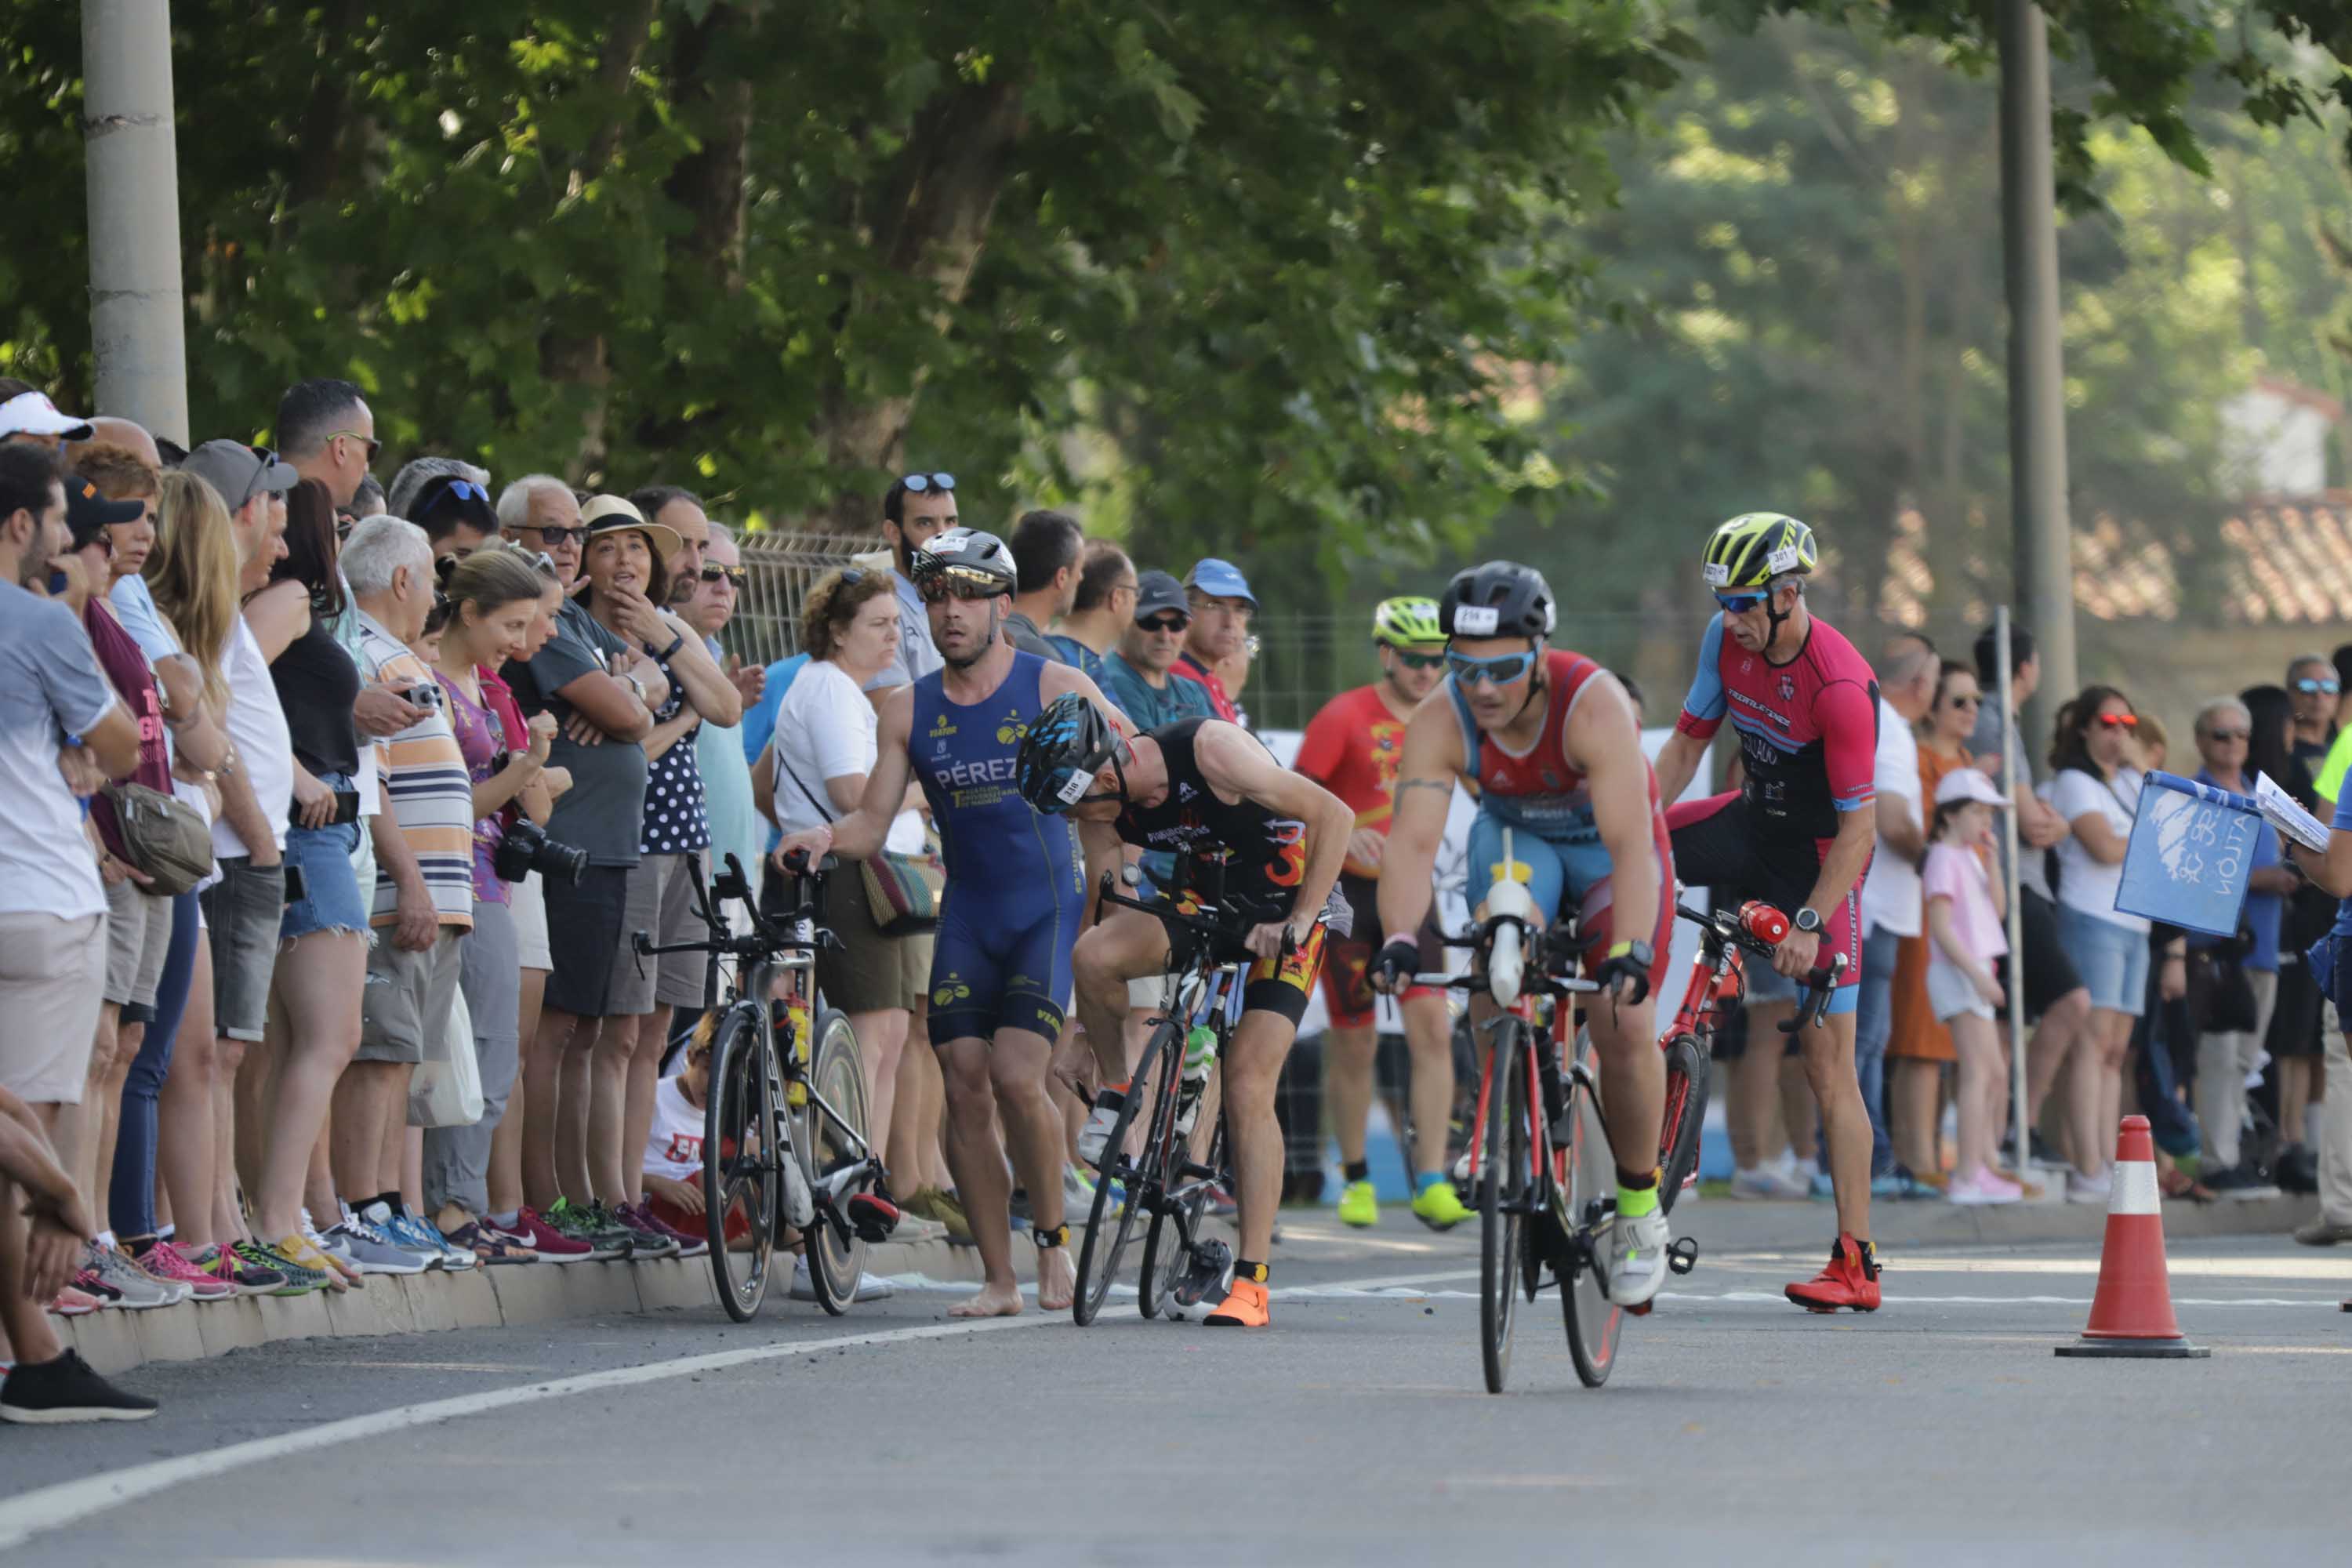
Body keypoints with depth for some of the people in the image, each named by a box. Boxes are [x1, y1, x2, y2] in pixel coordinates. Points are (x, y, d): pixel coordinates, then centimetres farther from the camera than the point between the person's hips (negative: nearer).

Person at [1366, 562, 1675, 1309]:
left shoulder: (1594, 706, -36)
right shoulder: (1440, 722, -27)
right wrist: (1399, 938, -53)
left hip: (1607, 847, -2)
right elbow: (1412, 840, -36)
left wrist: (1630, 952, -56)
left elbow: (1630, 846, -43)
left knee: (1625, 1025, -17)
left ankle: (1640, 1205, 3)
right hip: (1514, 835, 2)